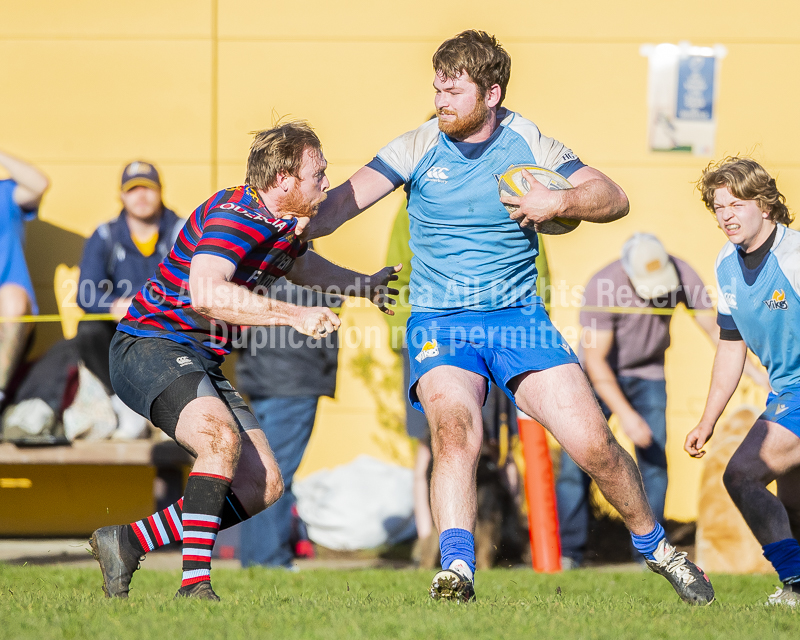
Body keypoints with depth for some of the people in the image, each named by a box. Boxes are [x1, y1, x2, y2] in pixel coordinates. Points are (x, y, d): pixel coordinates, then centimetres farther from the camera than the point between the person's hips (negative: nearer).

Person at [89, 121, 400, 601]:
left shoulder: (283, 224, 9)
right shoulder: (236, 216, -23)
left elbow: (299, 263, 36)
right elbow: (206, 294, -41)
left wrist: (362, 284, 34)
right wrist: (294, 315, -39)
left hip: (203, 362, 10)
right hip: (149, 346, -10)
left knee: (264, 487, 3)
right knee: (223, 439, -34)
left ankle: (126, 543, 10)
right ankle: (195, 583, -33)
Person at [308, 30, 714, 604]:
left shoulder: (527, 144, 2)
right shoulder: (418, 148, 0)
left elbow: (615, 199, 1)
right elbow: (344, 201, -9)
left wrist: (562, 202, -19)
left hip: (519, 318, 1)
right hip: (439, 322, -1)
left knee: (594, 443, -9)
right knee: (455, 432, -30)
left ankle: (655, 546, 15)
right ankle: (455, 573, -38)